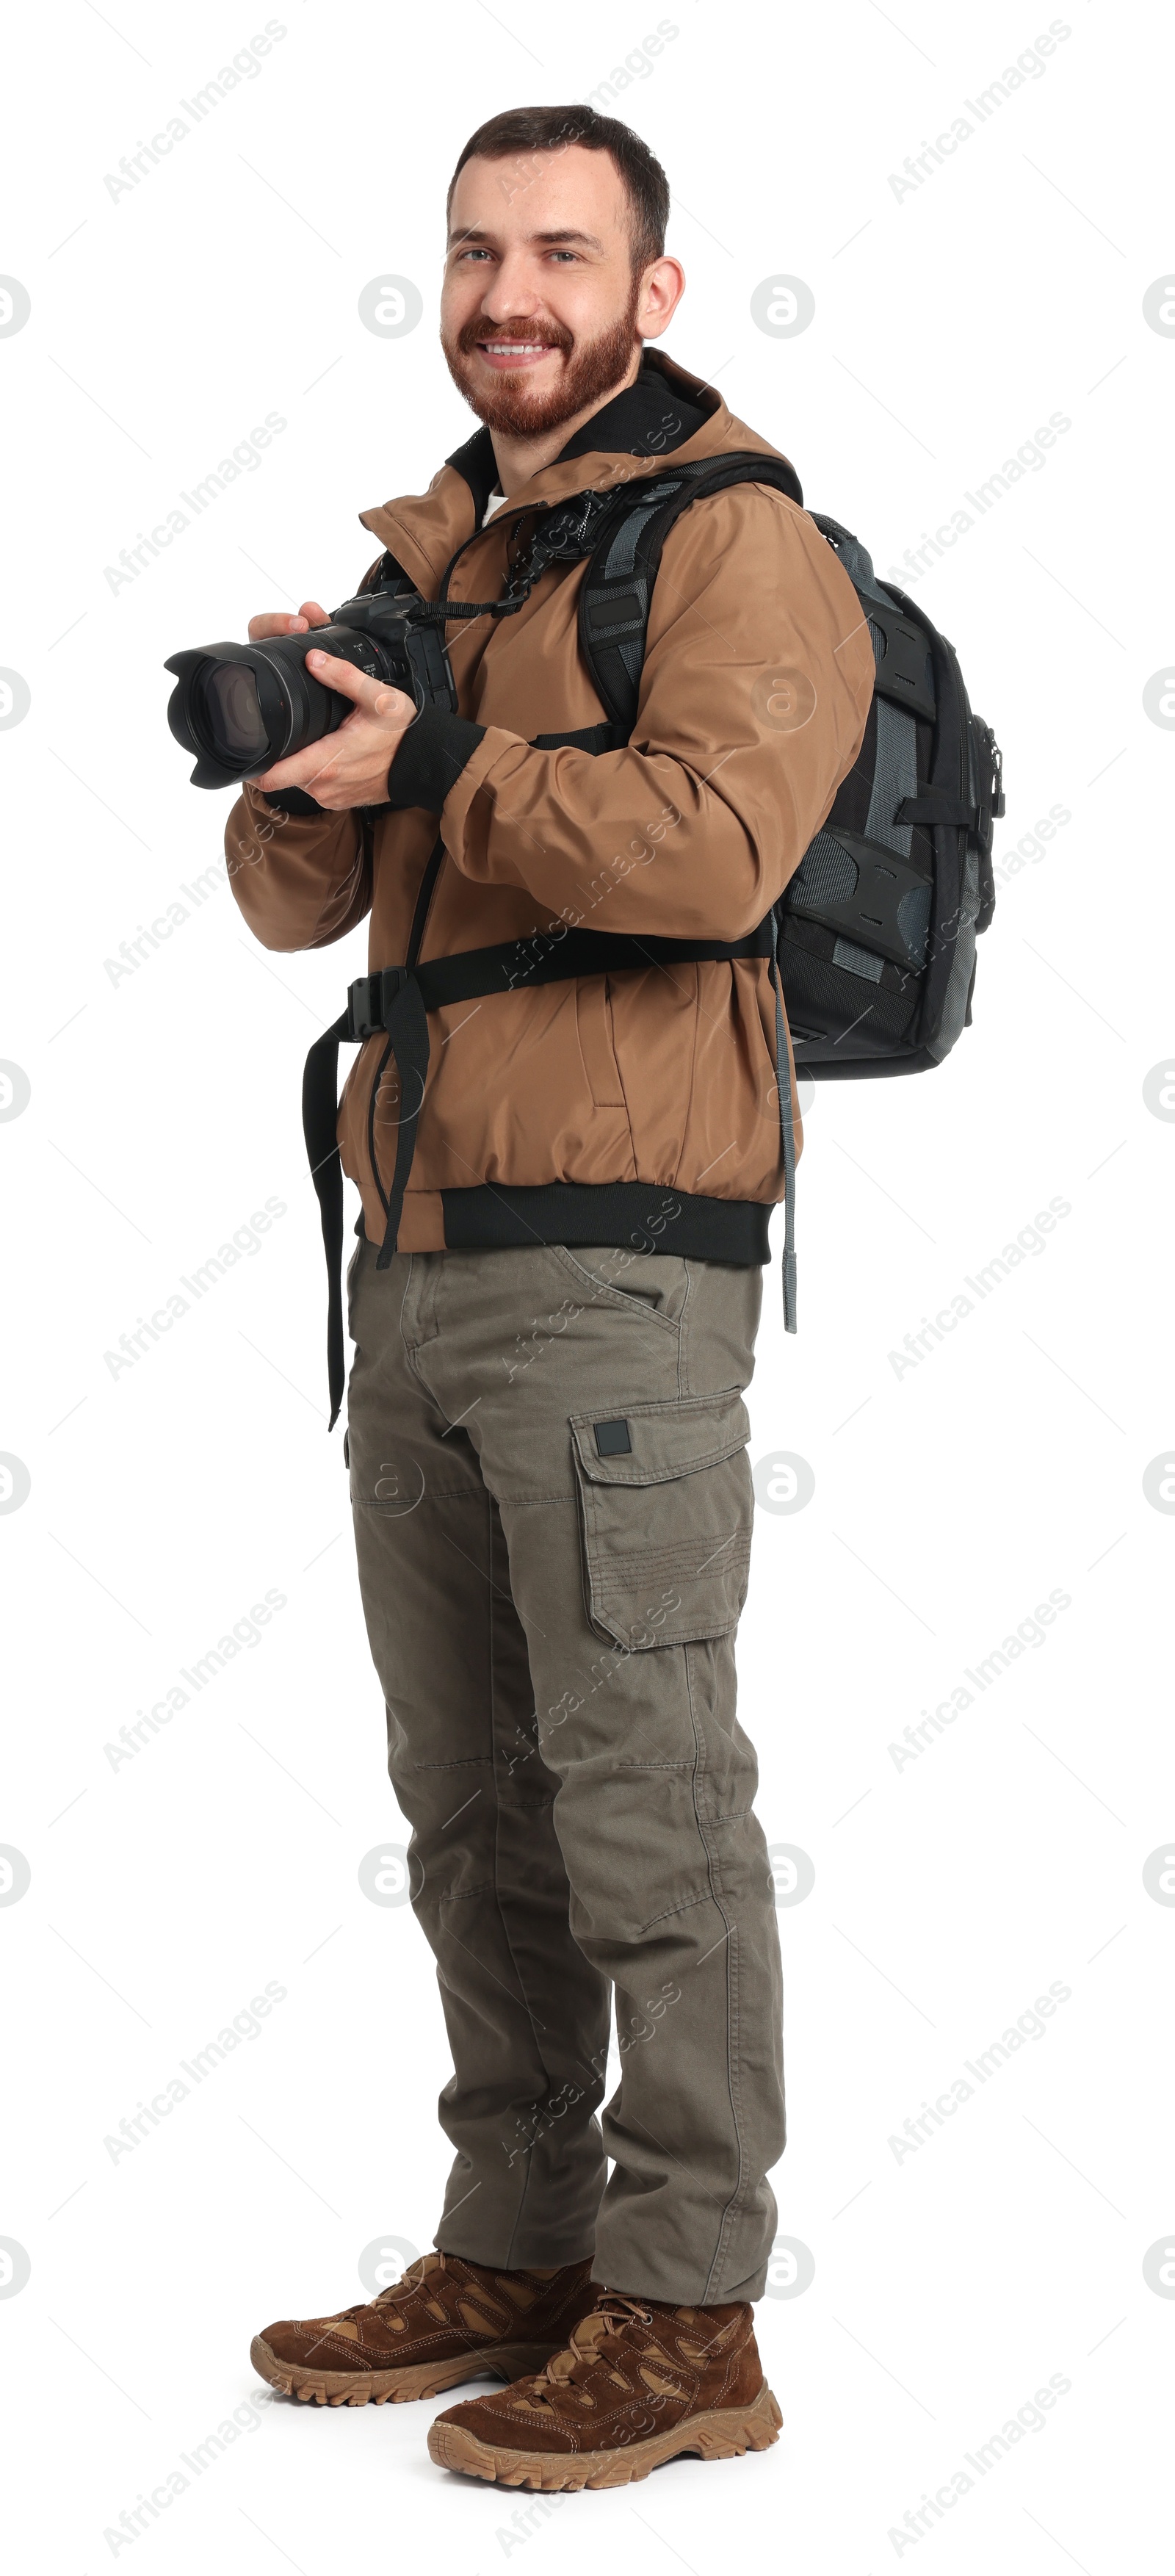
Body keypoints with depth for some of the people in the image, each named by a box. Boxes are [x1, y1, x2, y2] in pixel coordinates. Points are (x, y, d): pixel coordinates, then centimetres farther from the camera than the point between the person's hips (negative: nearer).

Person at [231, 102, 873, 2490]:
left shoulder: (731, 544, -4)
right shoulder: (429, 556, 20)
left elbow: (714, 843, -22)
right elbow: (299, 903, 14)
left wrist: (432, 760, -19)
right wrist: (296, 766, -7)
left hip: (611, 1257, -8)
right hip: (414, 1257, 8)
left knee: (645, 1798, -4)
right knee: (471, 1802, 13)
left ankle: (683, 2318, 4)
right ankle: (516, 2255, 24)